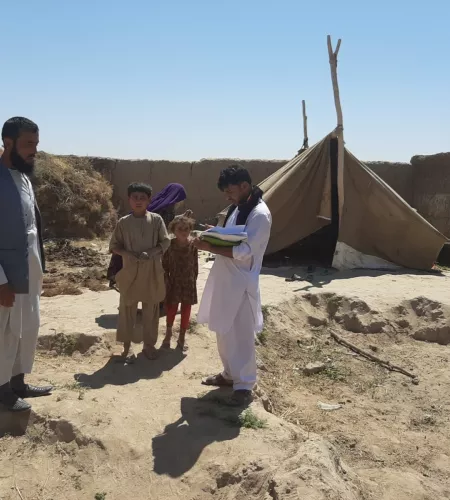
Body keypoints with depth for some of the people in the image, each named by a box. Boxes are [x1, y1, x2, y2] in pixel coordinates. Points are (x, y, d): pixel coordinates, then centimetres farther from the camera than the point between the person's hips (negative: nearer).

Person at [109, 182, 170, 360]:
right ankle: (126, 345, 22)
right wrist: (127, 253, -16)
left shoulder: (156, 220, -3)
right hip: (130, 270, 0)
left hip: (151, 271, 0)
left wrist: (150, 253, -18)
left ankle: (149, 344, 24)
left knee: (151, 309, 9)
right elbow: (114, 246, 2)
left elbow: (165, 243, -3)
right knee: (127, 308, 8)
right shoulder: (123, 222, -1)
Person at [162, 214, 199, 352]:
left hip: (188, 282, 1)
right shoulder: (170, 245, -8)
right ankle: (168, 333, 32)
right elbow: (165, 264, -4)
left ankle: (182, 337, 24)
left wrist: (194, 279, -1)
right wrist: (166, 279, -8)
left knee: (186, 310, 8)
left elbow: (195, 264, 0)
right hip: (174, 281, -1)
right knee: (171, 308, 6)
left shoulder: (192, 245, -6)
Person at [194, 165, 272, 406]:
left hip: (241, 282, -9)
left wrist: (210, 248, -24)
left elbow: (244, 252, -24)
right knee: (224, 331, 18)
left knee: (240, 335, 0)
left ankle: (244, 385, 14)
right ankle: (230, 374, 34)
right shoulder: (237, 208, 11)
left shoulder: (259, 214, -19)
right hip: (224, 278, 9)